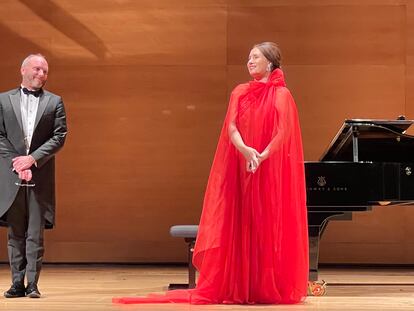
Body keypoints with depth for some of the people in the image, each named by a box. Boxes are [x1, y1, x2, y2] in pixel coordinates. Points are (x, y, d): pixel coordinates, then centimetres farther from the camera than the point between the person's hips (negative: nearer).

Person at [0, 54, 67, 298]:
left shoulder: (54, 102, 8)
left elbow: (59, 137, 0)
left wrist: (33, 158, -11)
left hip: (41, 175, -1)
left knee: (35, 234, -1)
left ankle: (32, 284, 2)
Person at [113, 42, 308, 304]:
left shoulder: (281, 94, 0)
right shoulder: (240, 92, 12)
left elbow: (283, 132, -13)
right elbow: (231, 127, -2)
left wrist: (263, 155, -29)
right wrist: (245, 150, -23)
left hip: (271, 171, -3)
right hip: (242, 169, 3)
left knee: (270, 227, -3)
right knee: (241, 228, 1)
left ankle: (273, 288, 4)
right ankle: (242, 288, 5)